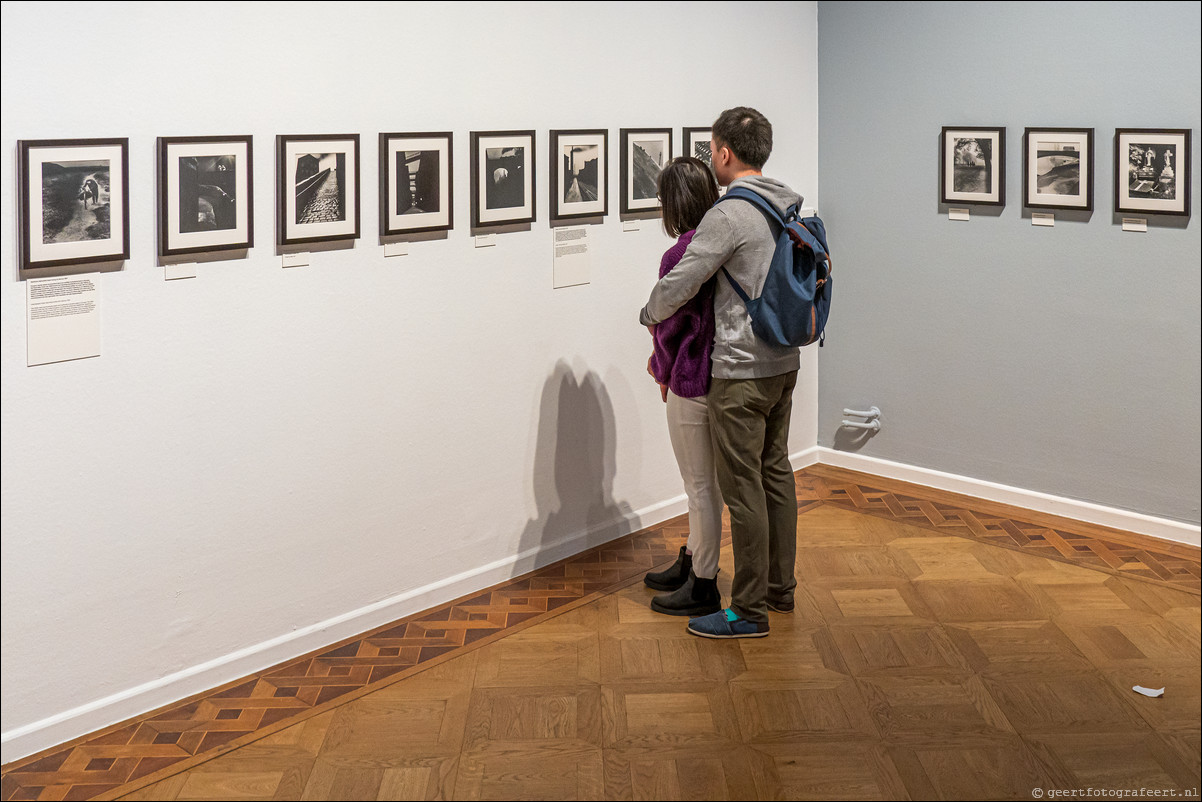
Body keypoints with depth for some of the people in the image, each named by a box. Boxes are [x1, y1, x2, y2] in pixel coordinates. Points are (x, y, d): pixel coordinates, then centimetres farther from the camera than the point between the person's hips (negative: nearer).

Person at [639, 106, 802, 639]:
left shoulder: (728, 215, -19)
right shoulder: (788, 210, 11)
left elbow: (680, 283, -18)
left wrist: (649, 315, 3)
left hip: (743, 372, -9)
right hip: (784, 362, 10)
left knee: (743, 489, -3)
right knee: (775, 475, 17)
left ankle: (750, 611, 4)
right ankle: (780, 588, 29)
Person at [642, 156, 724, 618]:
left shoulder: (681, 255, -22)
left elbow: (670, 325, -16)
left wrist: (662, 370, 2)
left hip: (691, 382, -9)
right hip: (719, 373, 9)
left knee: (700, 485, 2)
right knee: (704, 480, 21)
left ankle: (703, 587, 14)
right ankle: (691, 562, 37)